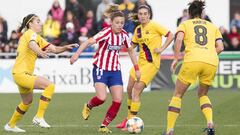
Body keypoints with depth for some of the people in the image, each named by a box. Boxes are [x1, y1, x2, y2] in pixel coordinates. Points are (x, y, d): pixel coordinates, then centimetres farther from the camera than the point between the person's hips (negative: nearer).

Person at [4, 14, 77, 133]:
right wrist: (40, 52, -53)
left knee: (27, 102, 26)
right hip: (21, 74, -11)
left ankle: (10, 125, 39)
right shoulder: (31, 33, -9)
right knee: (50, 86, -21)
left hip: (22, 74, 11)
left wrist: (66, 47, -5)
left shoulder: (38, 38, 19)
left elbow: (54, 49, 13)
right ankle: (39, 117, -20)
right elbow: (31, 44, -33)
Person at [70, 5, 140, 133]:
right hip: (101, 69, -5)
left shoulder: (124, 35, -1)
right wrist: (76, 54, -42)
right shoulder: (106, 33, -19)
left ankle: (104, 126, 7)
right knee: (101, 98, -21)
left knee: (118, 101, -7)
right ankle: (88, 106, 15)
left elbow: (131, 51, 14)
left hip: (115, 70, 5)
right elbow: (88, 42, -29)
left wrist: (136, 69, 14)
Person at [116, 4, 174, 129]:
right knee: (130, 89, 8)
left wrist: (162, 48, -14)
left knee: (137, 90, -15)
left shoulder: (154, 26, -10)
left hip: (152, 63, -7)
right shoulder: (138, 29, 10)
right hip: (140, 62, 7)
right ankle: (129, 118, 25)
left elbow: (170, 36, -8)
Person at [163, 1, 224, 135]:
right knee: (203, 94, 24)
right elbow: (220, 48, 13)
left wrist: (176, 59, 1)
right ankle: (210, 122, -2)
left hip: (192, 60, -3)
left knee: (178, 95, 11)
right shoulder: (213, 26, 24)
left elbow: (179, 39, -3)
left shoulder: (185, 24, 18)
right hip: (212, 63, 3)